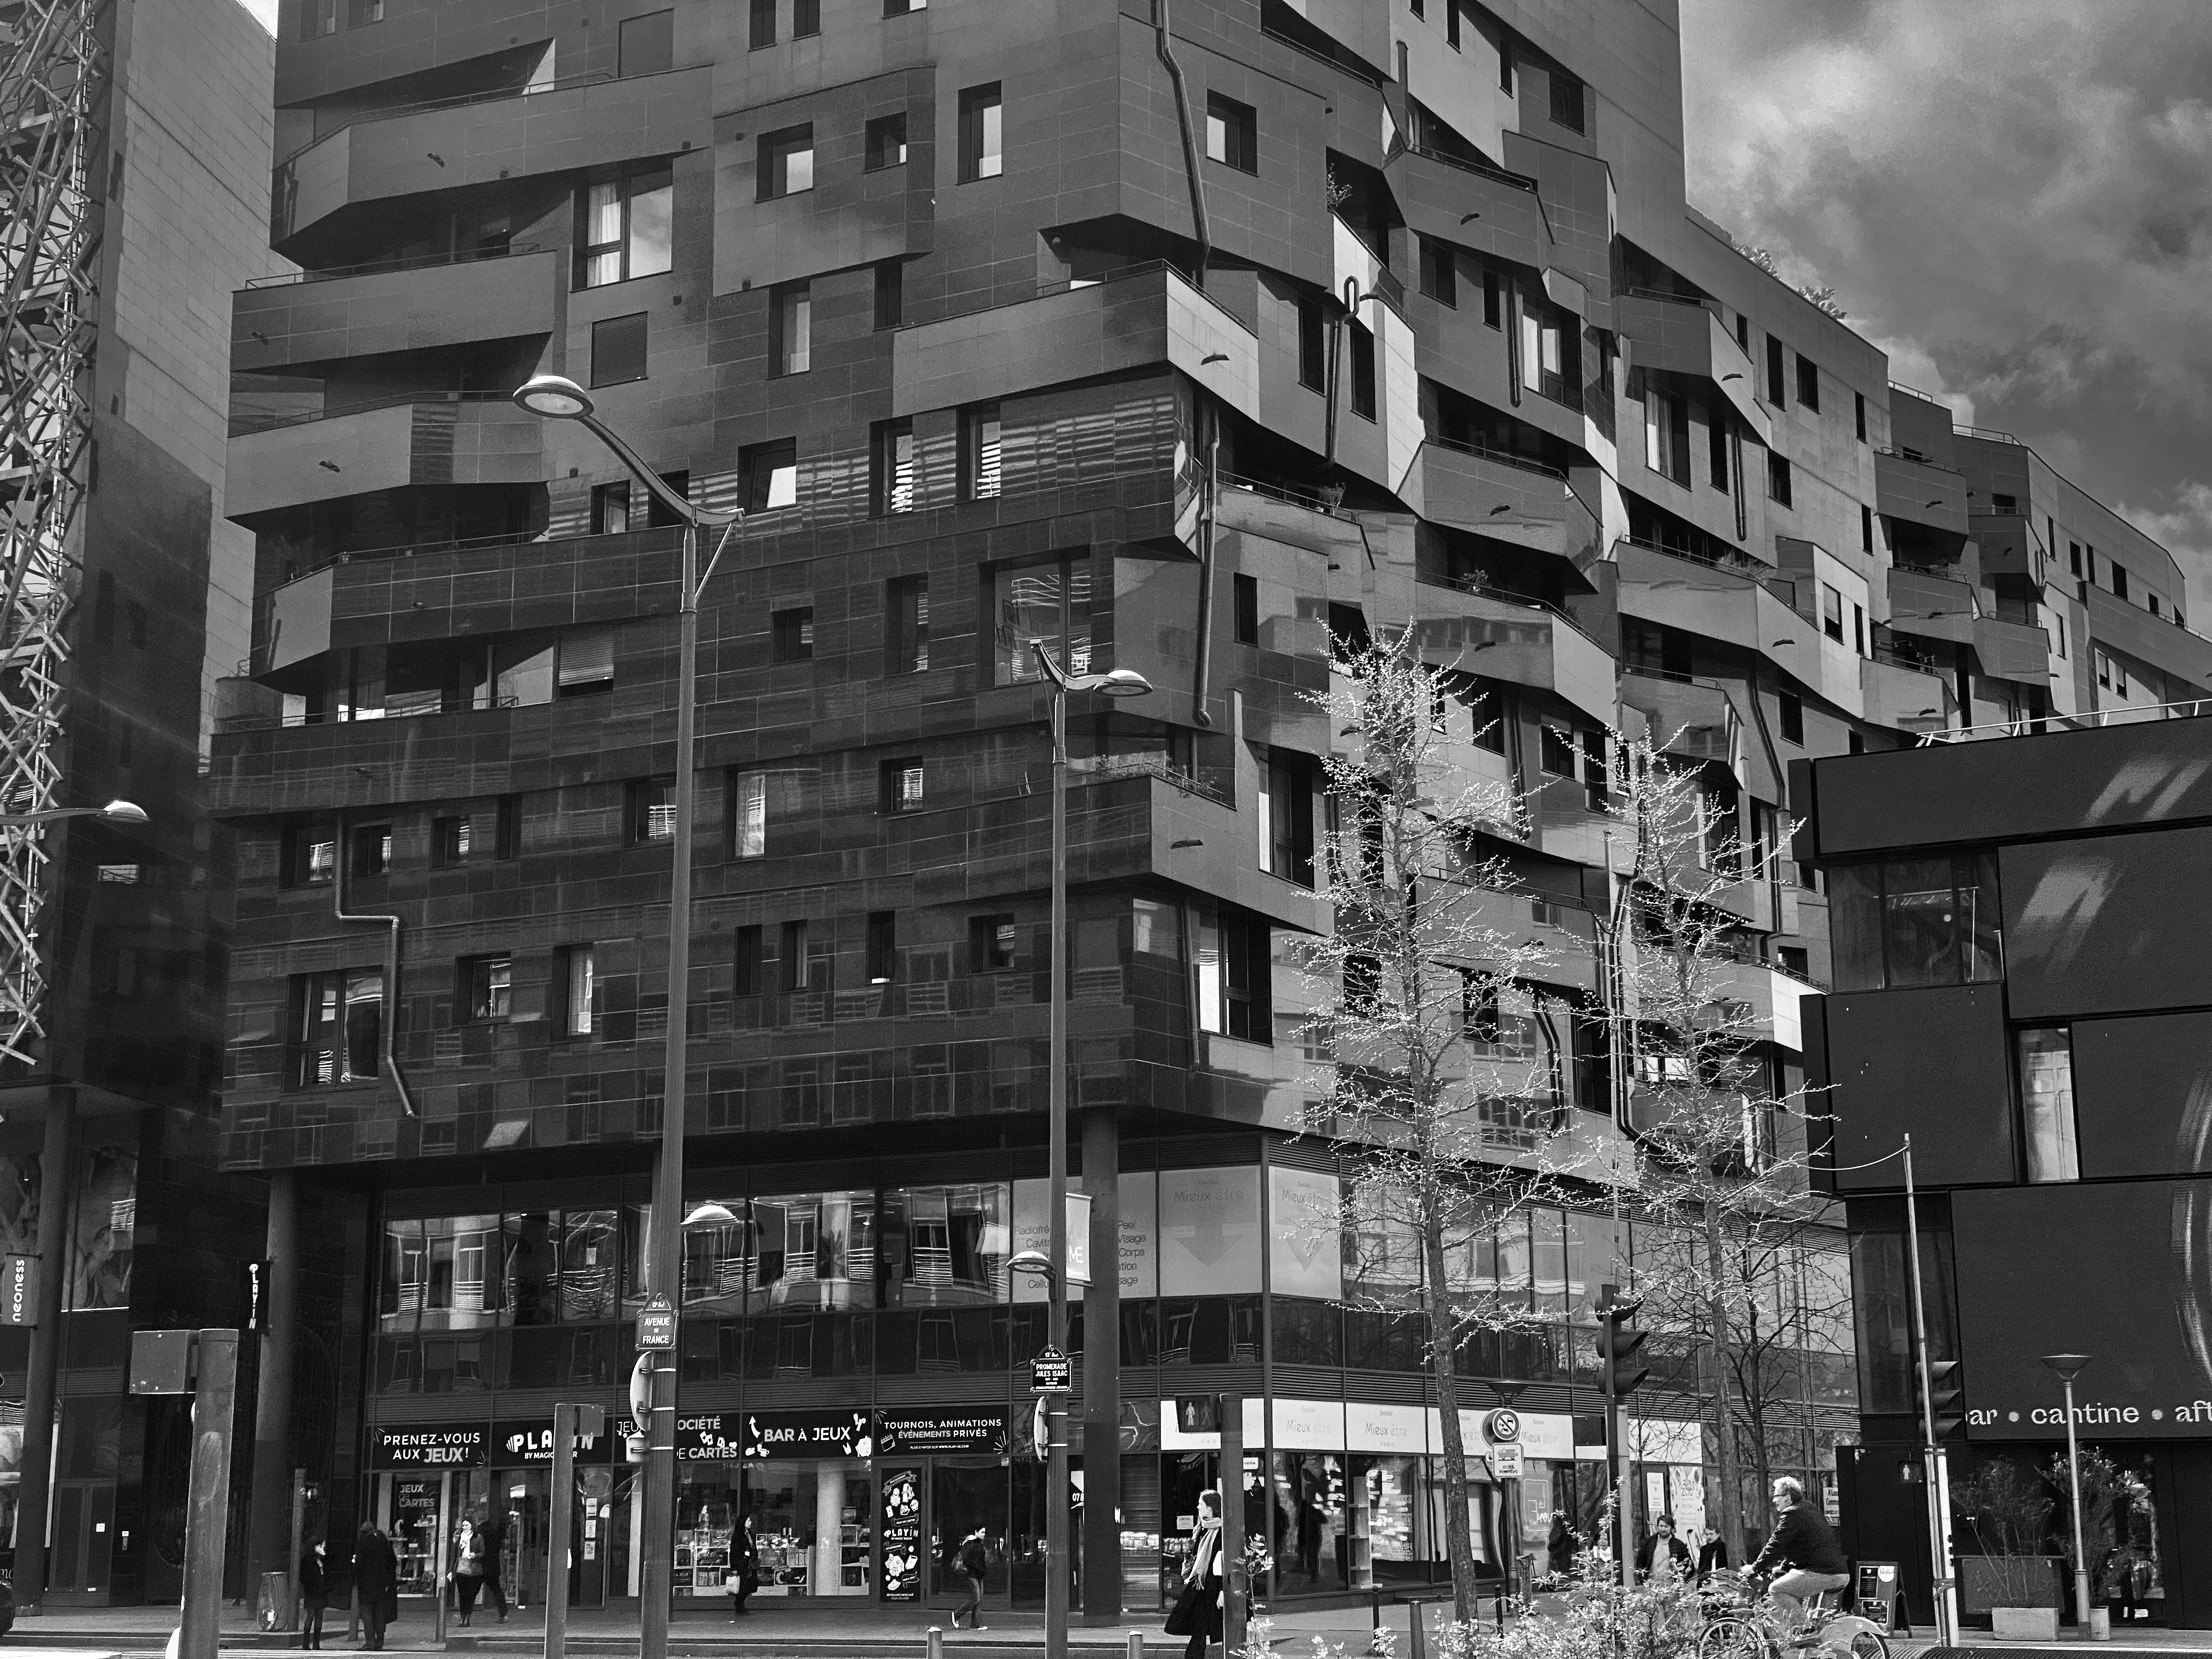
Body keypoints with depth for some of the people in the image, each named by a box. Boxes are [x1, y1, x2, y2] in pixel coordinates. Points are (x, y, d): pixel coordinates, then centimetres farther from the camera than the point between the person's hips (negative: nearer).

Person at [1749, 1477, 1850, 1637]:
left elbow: (1775, 1546, -9)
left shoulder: (1792, 1514, -9)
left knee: (1777, 1589, -7)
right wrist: (1782, 1567, 29)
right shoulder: (1812, 1511, 23)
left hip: (1823, 1574, -10)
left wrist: (1755, 1568, 1)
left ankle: (1799, 1631, -11)